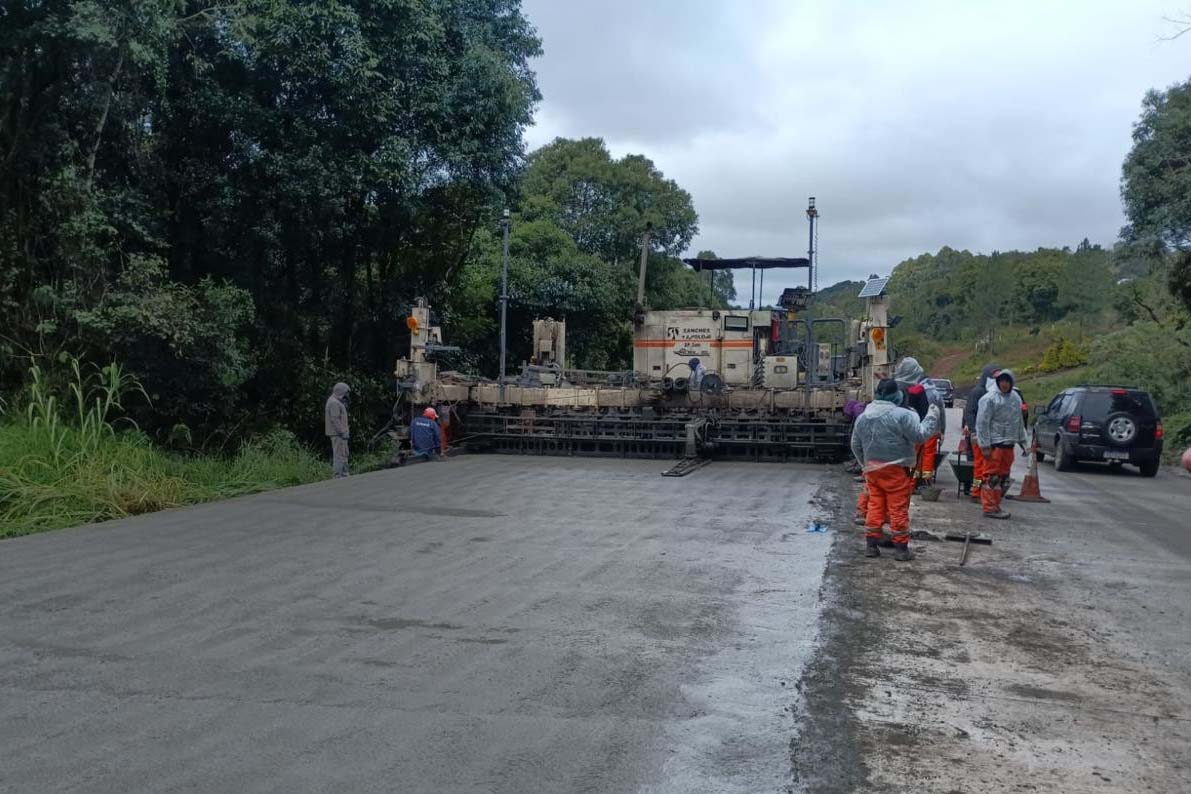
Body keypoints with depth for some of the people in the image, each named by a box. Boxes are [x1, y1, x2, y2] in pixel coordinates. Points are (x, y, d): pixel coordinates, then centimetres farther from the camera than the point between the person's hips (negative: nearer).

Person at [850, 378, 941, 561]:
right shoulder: (902, 415, -13)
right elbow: (920, 436, -11)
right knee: (898, 508, 2)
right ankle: (900, 548, 6)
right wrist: (932, 417, 0)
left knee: (875, 506, 12)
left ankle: (871, 544, 14)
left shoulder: (862, 417, 7)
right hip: (895, 470, -5)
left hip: (872, 469, 5)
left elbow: (856, 446, 14)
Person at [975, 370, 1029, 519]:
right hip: (994, 444, -8)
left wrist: (1022, 441, 19)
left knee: (1002, 476, 13)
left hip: (1008, 444, 8)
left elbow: (1019, 421, 22)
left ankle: (995, 505, 21)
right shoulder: (990, 398, -10)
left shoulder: (1015, 398, 14)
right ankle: (989, 507, -4)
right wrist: (985, 445, -16)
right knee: (992, 476, -7)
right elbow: (982, 423, -13)